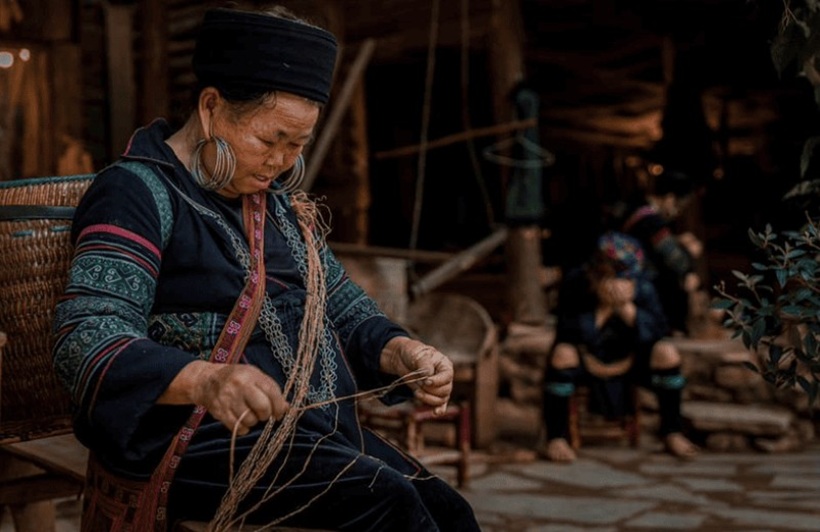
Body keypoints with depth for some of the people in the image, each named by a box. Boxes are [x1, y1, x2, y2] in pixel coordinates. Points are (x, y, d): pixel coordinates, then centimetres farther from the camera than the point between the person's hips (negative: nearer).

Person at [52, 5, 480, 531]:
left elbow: (344, 307, 18)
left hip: (316, 427, 8)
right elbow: (87, 339, -22)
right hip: (199, 441, -7)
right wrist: (204, 381, -41)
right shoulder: (139, 192, -9)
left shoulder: (278, 202, 16)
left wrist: (402, 352, -6)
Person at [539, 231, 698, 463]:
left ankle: (672, 432, -4)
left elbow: (657, 332, -23)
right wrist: (588, 360, -21)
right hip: (586, 359, -2)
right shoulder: (574, 284, -23)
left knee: (667, 353, -24)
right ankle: (556, 437, -21)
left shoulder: (642, 288, -19)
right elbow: (566, 336, -15)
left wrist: (627, 309, -35)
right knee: (562, 354, -35)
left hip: (627, 360, 2)